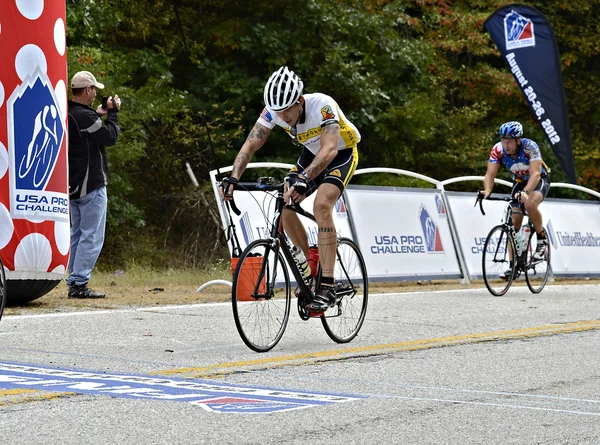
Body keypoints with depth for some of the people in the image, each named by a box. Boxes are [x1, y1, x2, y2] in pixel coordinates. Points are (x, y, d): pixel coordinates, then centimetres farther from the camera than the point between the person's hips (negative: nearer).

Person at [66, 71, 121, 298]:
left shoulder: (69, 115, 9)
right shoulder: (85, 116, -19)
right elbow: (110, 137, -14)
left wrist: (98, 115, 14)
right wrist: (112, 113, -3)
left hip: (74, 186, 10)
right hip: (91, 185, -10)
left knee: (78, 235, 15)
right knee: (92, 237, -6)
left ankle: (73, 282, 15)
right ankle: (79, 284, -9)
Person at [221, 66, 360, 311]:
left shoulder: (323, 106, -37)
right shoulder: (274, 110, -22)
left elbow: (329, 149, -49)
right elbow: (250, 145, -23)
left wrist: (304, 179, -64)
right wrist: (233, 178, -39)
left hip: (342, 153, -6)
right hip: (311, 153, 6)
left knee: (321, 205, -28)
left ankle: (327, 288, -28)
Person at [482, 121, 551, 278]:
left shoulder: (530, 147, -33)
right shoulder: (498, 149, -22)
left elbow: (535, 174, -41)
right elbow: (490, 174, -25)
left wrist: (525, 192, -58)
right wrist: (487, 191, -45)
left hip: (540, 179, -4)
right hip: (520, 181, 4)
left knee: (530, 204, -35)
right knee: (514, 223, -5)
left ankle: (542, 240, -13)